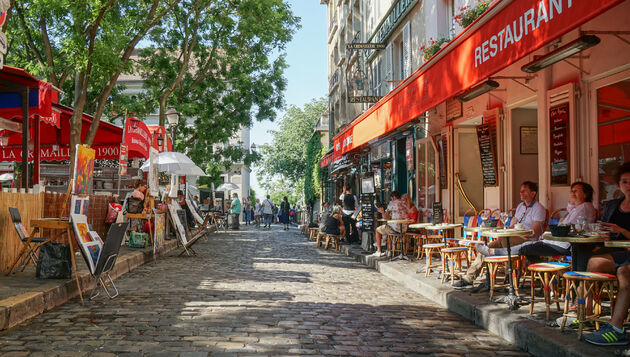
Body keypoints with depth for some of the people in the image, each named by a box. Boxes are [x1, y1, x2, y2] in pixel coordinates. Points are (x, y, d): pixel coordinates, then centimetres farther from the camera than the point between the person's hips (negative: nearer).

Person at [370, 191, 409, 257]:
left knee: (378, 230, 16)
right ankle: (388, 251, 32)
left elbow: (385, 217, -3)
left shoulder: (392, 203, -6)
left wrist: (382, 212, 19)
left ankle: (378, 251, 13)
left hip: (395, 228, -7)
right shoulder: (405, 204, 14)